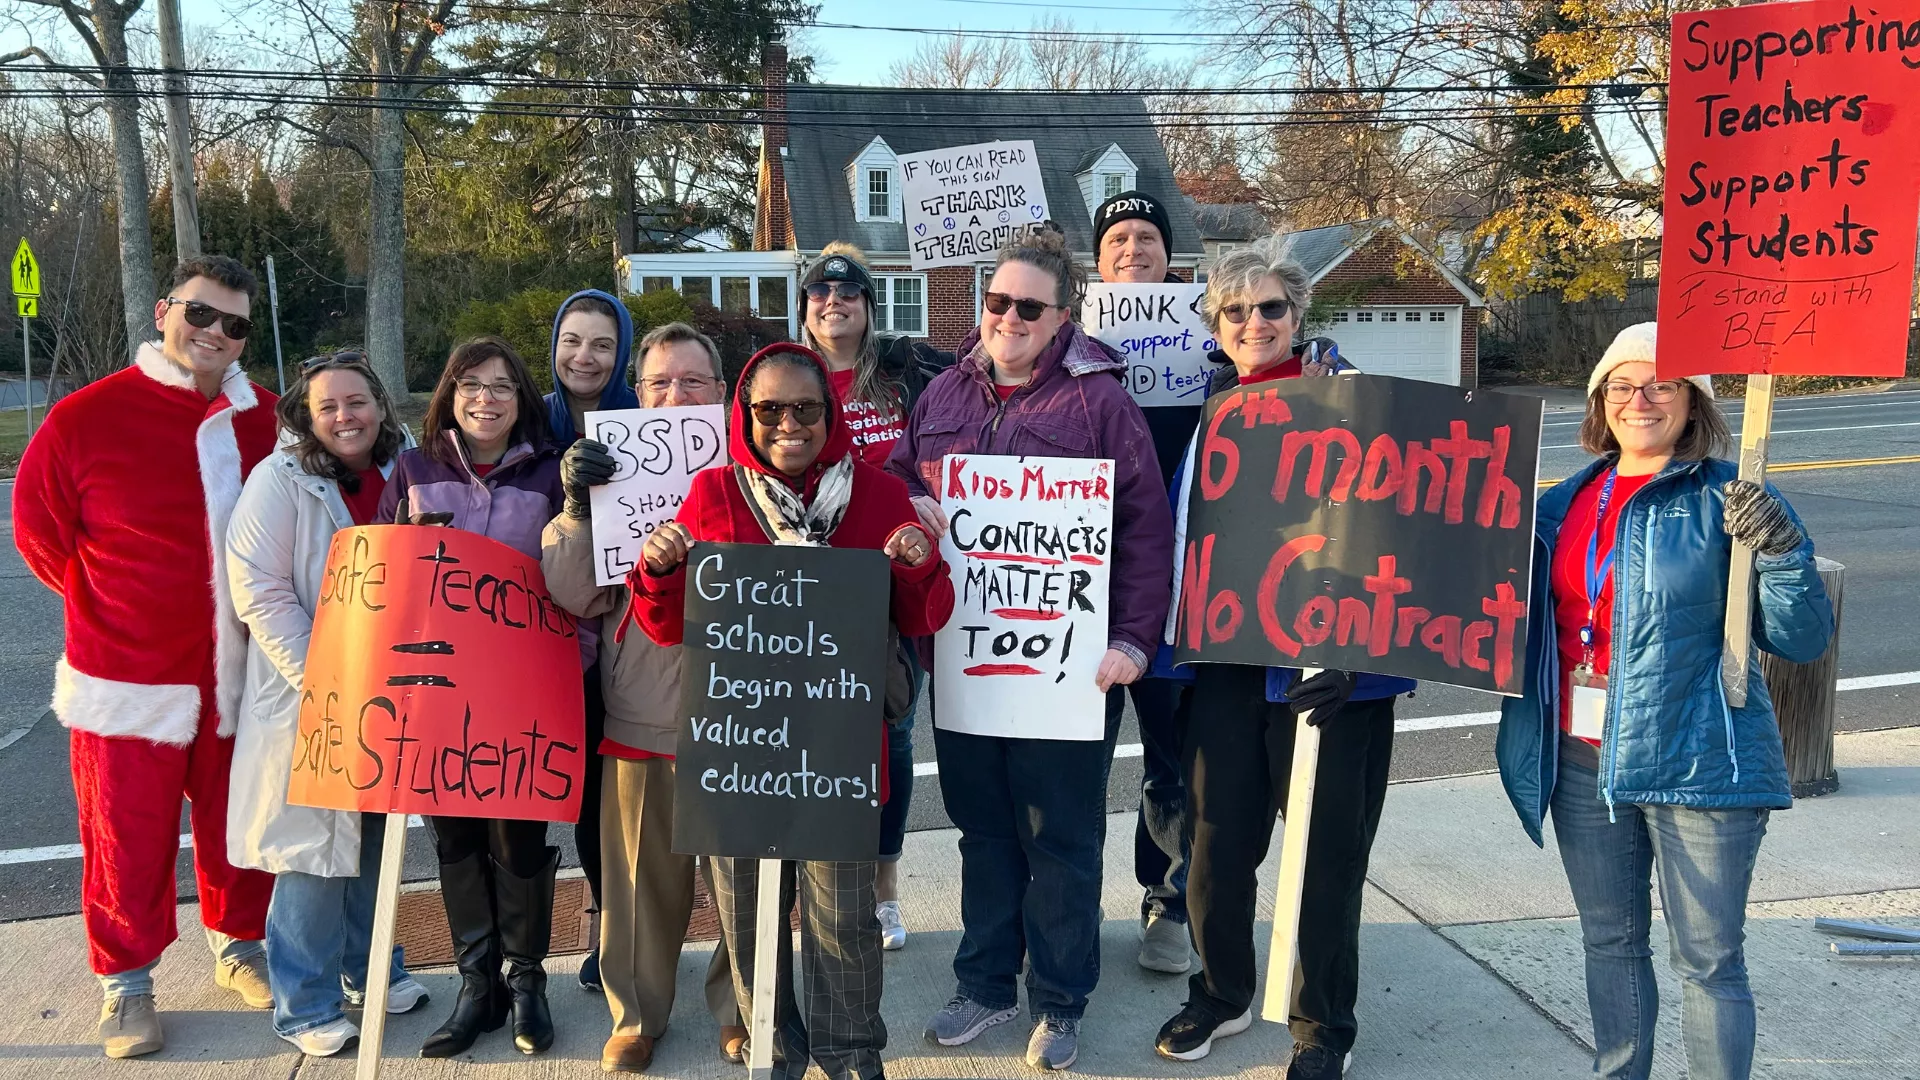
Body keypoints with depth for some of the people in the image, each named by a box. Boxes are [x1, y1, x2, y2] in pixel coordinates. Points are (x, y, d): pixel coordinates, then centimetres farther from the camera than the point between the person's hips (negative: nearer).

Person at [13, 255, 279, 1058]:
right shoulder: (87, 418, -10)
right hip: (128, 681, -2)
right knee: (128, 840, 8)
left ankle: (240, 946, 36)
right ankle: (126, 984, 27)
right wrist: (110, 606, 4)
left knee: (237, 827, 15)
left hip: (240, 679, 3)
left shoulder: (267, 421, -1)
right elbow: (39, 528, 0)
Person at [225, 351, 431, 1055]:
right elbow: (259, 594, -15)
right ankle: (305, 1008, 18)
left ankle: (369, 966, 36)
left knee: (375, 838, 17)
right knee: (313, 848, 2)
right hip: (307, 702, -5)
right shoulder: (280, 481, -10)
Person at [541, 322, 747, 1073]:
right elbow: (573, 596, -2)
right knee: (641, 877, 13)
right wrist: (578, 507, -17)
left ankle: (739, 1006, 32)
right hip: (639, 714, 1)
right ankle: (636, 1015, 33)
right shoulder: (610, 469, 4)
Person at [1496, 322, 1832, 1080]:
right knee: (1610, 941, 18)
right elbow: (1529, 615, 21)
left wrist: (1782, 553, -26)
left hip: (1696, 765, -5)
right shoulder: (1567, 502, 8)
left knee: (1707, 959, 3)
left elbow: (1802, 640, -10)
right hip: (1583, 765, 5)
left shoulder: (1729, 501, -7)